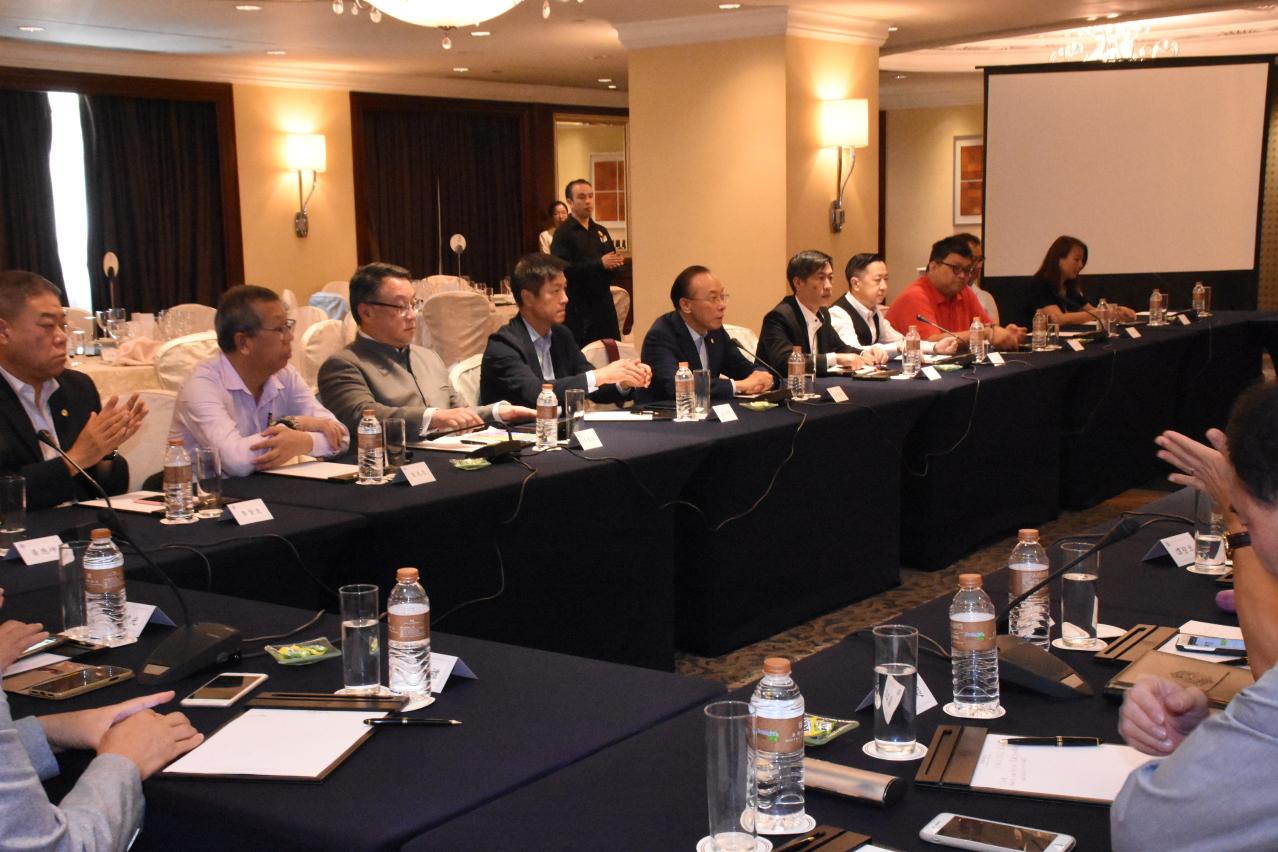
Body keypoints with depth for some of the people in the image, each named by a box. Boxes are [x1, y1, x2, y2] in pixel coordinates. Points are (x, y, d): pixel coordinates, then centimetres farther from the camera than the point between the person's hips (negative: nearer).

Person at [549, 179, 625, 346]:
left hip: (604, 302, 6)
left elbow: (611, 260, 24)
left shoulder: (601, 231, 16)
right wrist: (600, 264, -21)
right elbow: (562, 268, -19)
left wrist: (616, 262, -2)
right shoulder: (563, 233, -6)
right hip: (577, 307, -6)